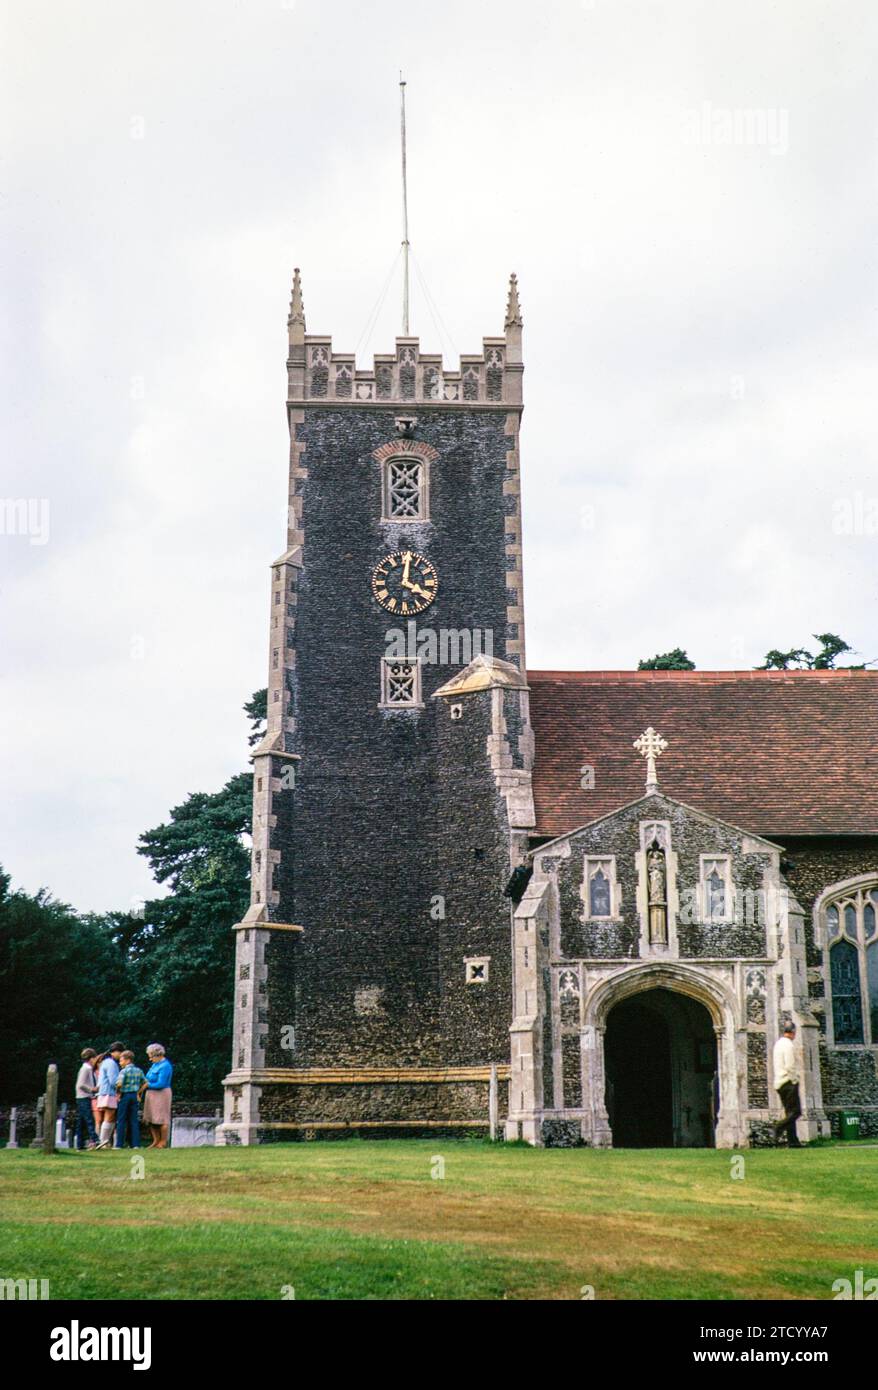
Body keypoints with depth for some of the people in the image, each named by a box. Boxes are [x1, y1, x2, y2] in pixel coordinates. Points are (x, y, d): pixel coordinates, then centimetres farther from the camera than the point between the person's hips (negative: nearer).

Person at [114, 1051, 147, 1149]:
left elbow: (119, 1083, -25)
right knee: (134, 1120, 7)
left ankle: (119, 1144, 2)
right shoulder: (138, 1071, 7)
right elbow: (145, 1083, 7)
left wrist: (118, 1093, -9)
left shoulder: (124, 1071, -11)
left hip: (125, 1096, -5)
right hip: (134, 1096, 5)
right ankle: (136, 1144, 4)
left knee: (121, 1121, 2)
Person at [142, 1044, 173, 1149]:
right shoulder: (155, 1064, 12)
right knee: (151, 1118, 11)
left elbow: (160, 1084, -21)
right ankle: (156, 1140, 19)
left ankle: (163, 1142, 3)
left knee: (161, 1119, -3)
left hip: (161, 1094, -10)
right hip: (152, 1095, 10)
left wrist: (147, 1085, -11)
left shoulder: (165, 1066, -17)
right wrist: (146, 1082, 1)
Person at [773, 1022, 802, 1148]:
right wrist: (794, 1081, -11)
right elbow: (789, 1066, -19)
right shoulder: (788, 1044, -11)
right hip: (789, 1082, -9)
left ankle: (792, 1141, 4)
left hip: (779, 1083, 9)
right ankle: (780, 1127, -25)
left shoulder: (778, 1043, 16)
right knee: (796, 1111, -10)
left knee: (789, 1112, 8)